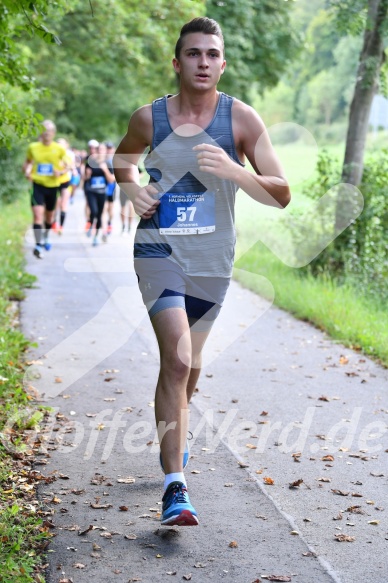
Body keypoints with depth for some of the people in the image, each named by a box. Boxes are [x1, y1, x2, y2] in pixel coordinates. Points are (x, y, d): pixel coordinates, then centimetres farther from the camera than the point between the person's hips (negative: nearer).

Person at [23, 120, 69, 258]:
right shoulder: (33, 147, -1)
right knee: (38, 215, -17)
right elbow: (27, 162, 13)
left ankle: (46, 237, 45)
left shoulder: (59, 149, -2)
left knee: (49, 216, 17)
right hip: (38, 185, -1)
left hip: (52, 186, 2)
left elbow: (66, 167, 6)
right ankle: (38, 245, -21)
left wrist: (60, 172, -16)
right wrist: (26, 172, -7)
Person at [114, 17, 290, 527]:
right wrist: (132, 188, -3)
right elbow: (123, 159, 20)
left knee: (189, 362, 18)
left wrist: (232, 169, -26)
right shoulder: (148, 118, -2)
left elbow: (281, 195, -8)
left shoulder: (241, 118, -5)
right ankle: (175, 487, -16)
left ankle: (174, 432, 49)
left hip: (213, 260, 2)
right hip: (160, 251, -2)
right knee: (177, 359, -19)